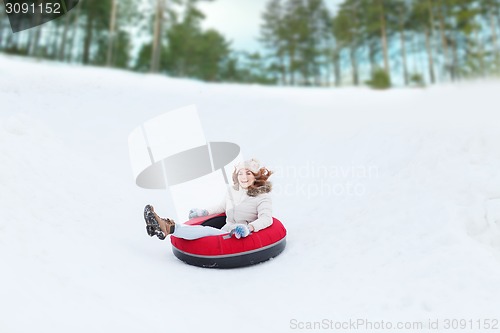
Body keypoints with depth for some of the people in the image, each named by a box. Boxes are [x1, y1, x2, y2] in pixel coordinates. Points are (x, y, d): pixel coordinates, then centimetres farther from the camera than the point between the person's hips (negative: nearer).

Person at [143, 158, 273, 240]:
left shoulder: (262, 196, -5)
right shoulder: (232, 191, 15)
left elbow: (266, 218, -21)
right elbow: (222, 207, 34)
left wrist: (248, 228, -40)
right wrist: (204, 212, 28)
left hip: (241, 238, -6)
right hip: (225, 232, 6)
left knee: (207, 231, -32)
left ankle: (169, 228, -45)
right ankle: (164, 227, -42)